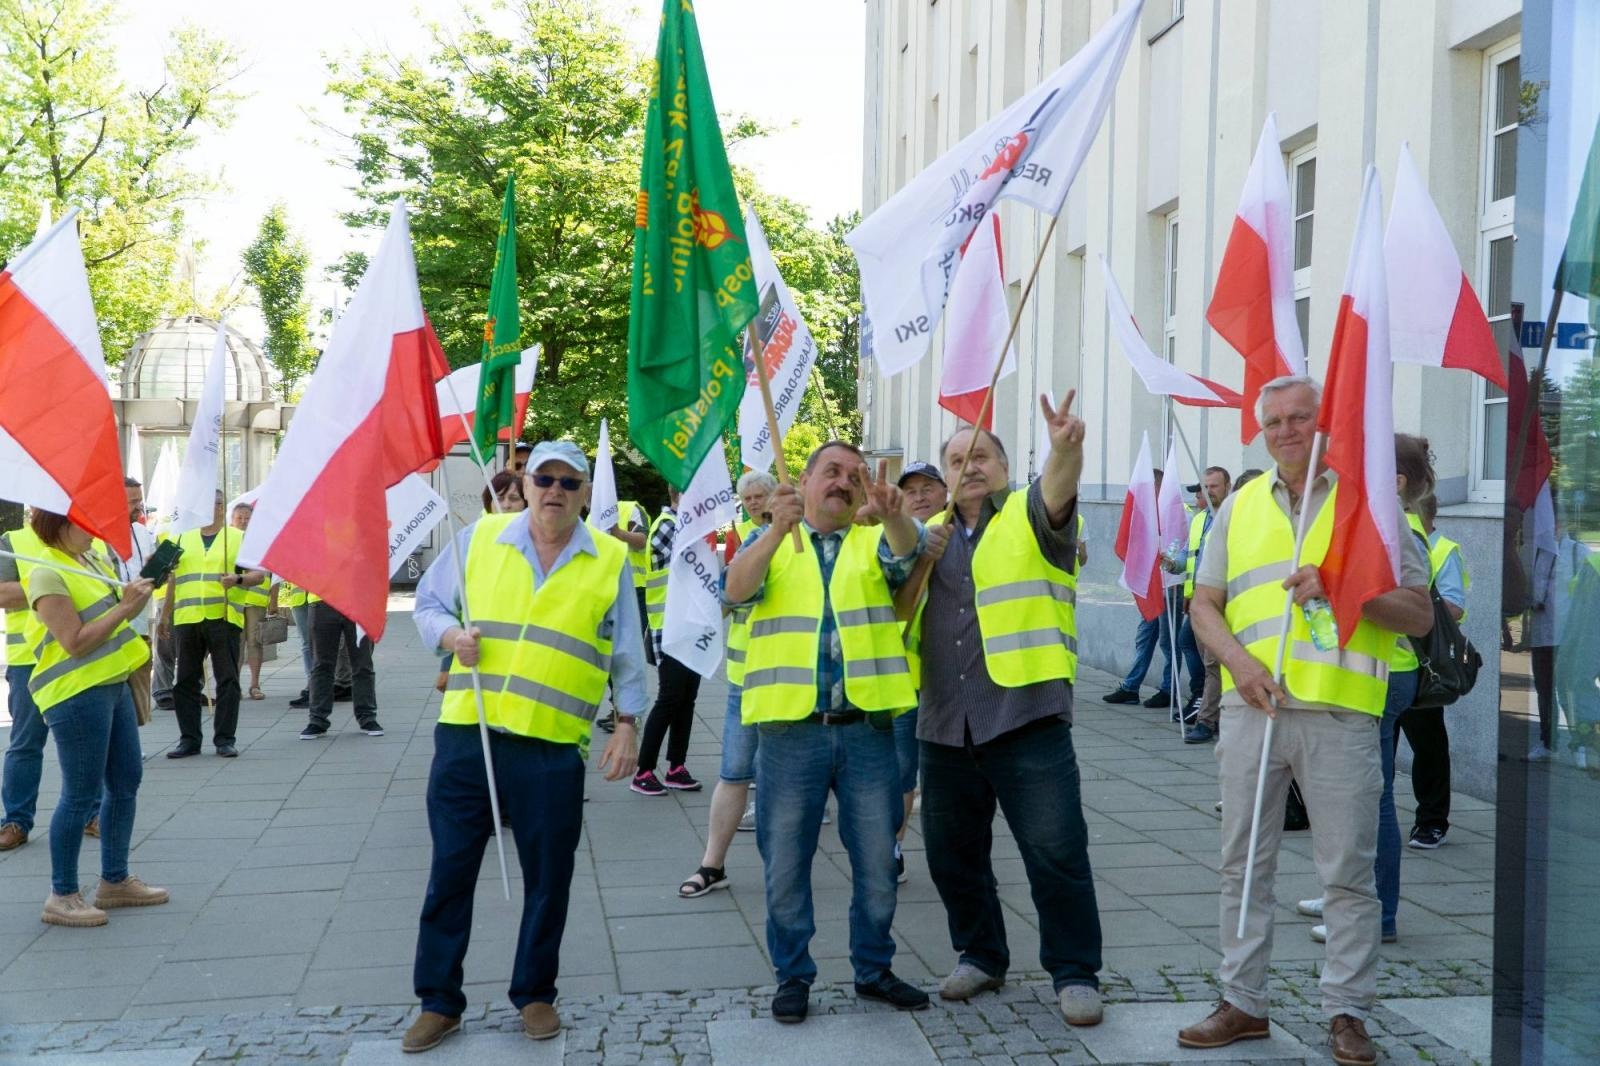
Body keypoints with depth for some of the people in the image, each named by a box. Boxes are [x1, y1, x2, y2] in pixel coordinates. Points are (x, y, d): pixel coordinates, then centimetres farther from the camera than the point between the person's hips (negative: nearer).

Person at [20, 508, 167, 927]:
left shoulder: (93, 558, 10)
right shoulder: (46, 574, -15)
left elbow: (112, 604, 21)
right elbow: (76, 642, -20)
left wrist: (141, 585, 2)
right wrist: (126, 608, -20)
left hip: (112, 683, 9)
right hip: (76, 693, -9)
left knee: (126, 781, 14)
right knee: (81, 795, -3)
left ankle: (115, 880, 26)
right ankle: (62, 896, 9)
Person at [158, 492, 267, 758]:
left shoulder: (239, 538, 7)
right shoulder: (183, 540, 18)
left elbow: (259, 574, 2)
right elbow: (173, 579, 21)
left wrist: (238, 579, -18)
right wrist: (164, 616, 19)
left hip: (223, 618, -3)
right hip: (186, 619, 3)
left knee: (227, 680, -2)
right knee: (186, 681, 5)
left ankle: (224, 739, 5)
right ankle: (189, 739, 13)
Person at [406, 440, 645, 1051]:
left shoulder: (611, 561, 4)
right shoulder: (478, 538, 5)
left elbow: (627, 655, 9)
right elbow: (428, 604, 13)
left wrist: (627, 725, 4)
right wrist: (450, 634, -8)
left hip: (552, 748, 0)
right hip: (466, 734, 1)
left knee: (548, 877, 8)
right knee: (450, 870, 6)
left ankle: (534, 995, 26)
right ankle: (438, 1001, 20)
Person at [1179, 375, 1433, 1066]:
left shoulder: (1368, 501, 4)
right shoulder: (1239, 507, 13)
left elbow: (1419, 615, 2)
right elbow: (1205, 603, 12)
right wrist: (1237, 659, -7)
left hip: (1341, 714, -3)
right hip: (1251, 706, 3)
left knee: (1349, 873, 3)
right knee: (1243, 864, 9)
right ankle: (1243, 1002, 21)